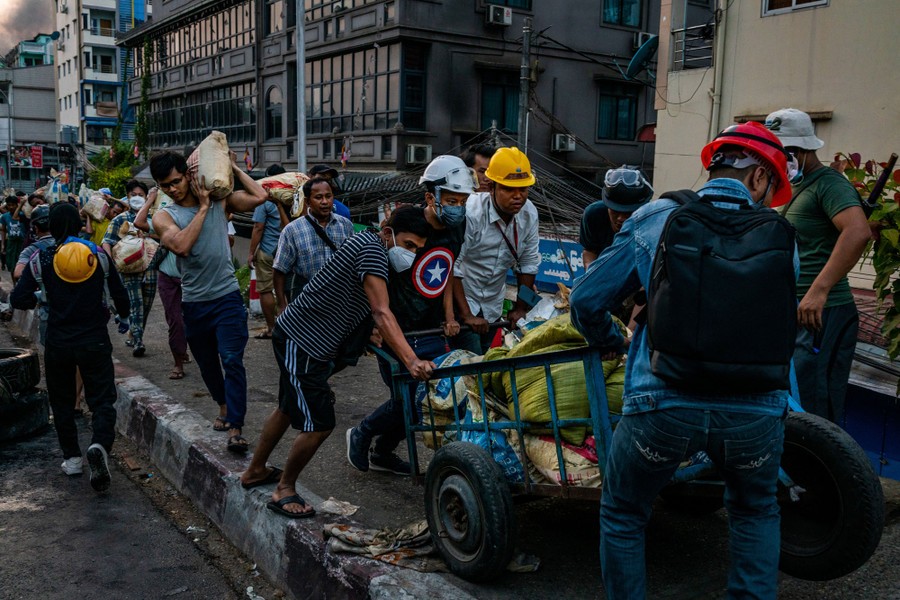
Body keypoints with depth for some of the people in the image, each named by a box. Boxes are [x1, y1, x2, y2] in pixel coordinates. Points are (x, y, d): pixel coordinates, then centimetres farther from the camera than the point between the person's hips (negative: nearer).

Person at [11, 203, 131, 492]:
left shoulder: (41, 258, -3)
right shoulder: (99, 254, -1)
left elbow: (18, 299, -5)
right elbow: (120, 295, 3)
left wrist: (37, 300, 16)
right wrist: (122, 311, 25)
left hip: (58, 343, 1)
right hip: (95, 341, 0)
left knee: (62, 402, 17)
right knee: (102, 399, 3)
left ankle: (72, 458, 21)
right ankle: (100, 444, -23)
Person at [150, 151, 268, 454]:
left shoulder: (220, 200, 2)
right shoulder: (163, 216, -1)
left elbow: (259, 197, -9)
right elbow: (181, 245, -21)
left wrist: (234, 168, -1)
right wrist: (203, 207, -13)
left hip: (227, 297, -2)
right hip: (194, 302, 2)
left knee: (232, 361, -14)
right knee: (207, 365, 17)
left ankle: (235, 428, -14)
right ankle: (225, 406, 42)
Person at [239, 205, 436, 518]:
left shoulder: (370, 243, 9)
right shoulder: (371, 247, -22)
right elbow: (382, 313, -34)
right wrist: (411, 361, -41)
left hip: (297, 336, 11)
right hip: (300, 341, -11)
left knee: (289, 408, 25)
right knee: (319, 423, -9)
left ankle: (254, 471, 42)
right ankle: (284, 490, 12)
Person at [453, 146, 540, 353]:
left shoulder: (529, 214, -6)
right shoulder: (470, 213, -26)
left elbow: (528, 264, 4)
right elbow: (452, 268, -24)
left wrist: (520, 308, 2)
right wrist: (466, 315, -24)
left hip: (493, 307, 6)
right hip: (461, 302, -6)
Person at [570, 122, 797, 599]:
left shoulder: (654, 219, 9)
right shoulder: (780, 238, 13)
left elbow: (586, 300, 8)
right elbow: (783, 329, 19)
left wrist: (609, 342, 28)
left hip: (663, 405, -1)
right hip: (755, 412, 2)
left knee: (622, 518, 25)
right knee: (755, 513, 34)